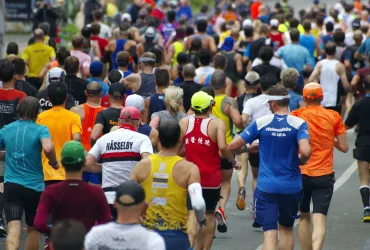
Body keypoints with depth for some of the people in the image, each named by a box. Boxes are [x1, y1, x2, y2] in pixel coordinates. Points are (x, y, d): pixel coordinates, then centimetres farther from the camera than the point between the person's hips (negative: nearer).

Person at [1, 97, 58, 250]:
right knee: (32, 229, 19)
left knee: (14, 229, -12)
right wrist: (54, 163, -6)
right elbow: (48, 148, -25)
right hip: (34, 186, 0)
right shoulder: (40, 130, -6)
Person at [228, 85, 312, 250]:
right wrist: (301, 161, 0)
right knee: (286, 228, 21)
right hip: (291, 187, 1)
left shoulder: (261, 123, -3)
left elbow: (232, 146, 0)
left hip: (266, 187, -1)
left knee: (269, 233, -4)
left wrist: (246, 148, 21)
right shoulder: (298, 124, -7)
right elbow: (305, 151, -23)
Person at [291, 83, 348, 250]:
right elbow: (344, 147, 1)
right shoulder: (333, 117, 0)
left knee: (304, 217, 19)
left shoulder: (297, 115, -2)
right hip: (325, 175, -1)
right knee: (319, 220, -7)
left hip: (301, 174, 1)